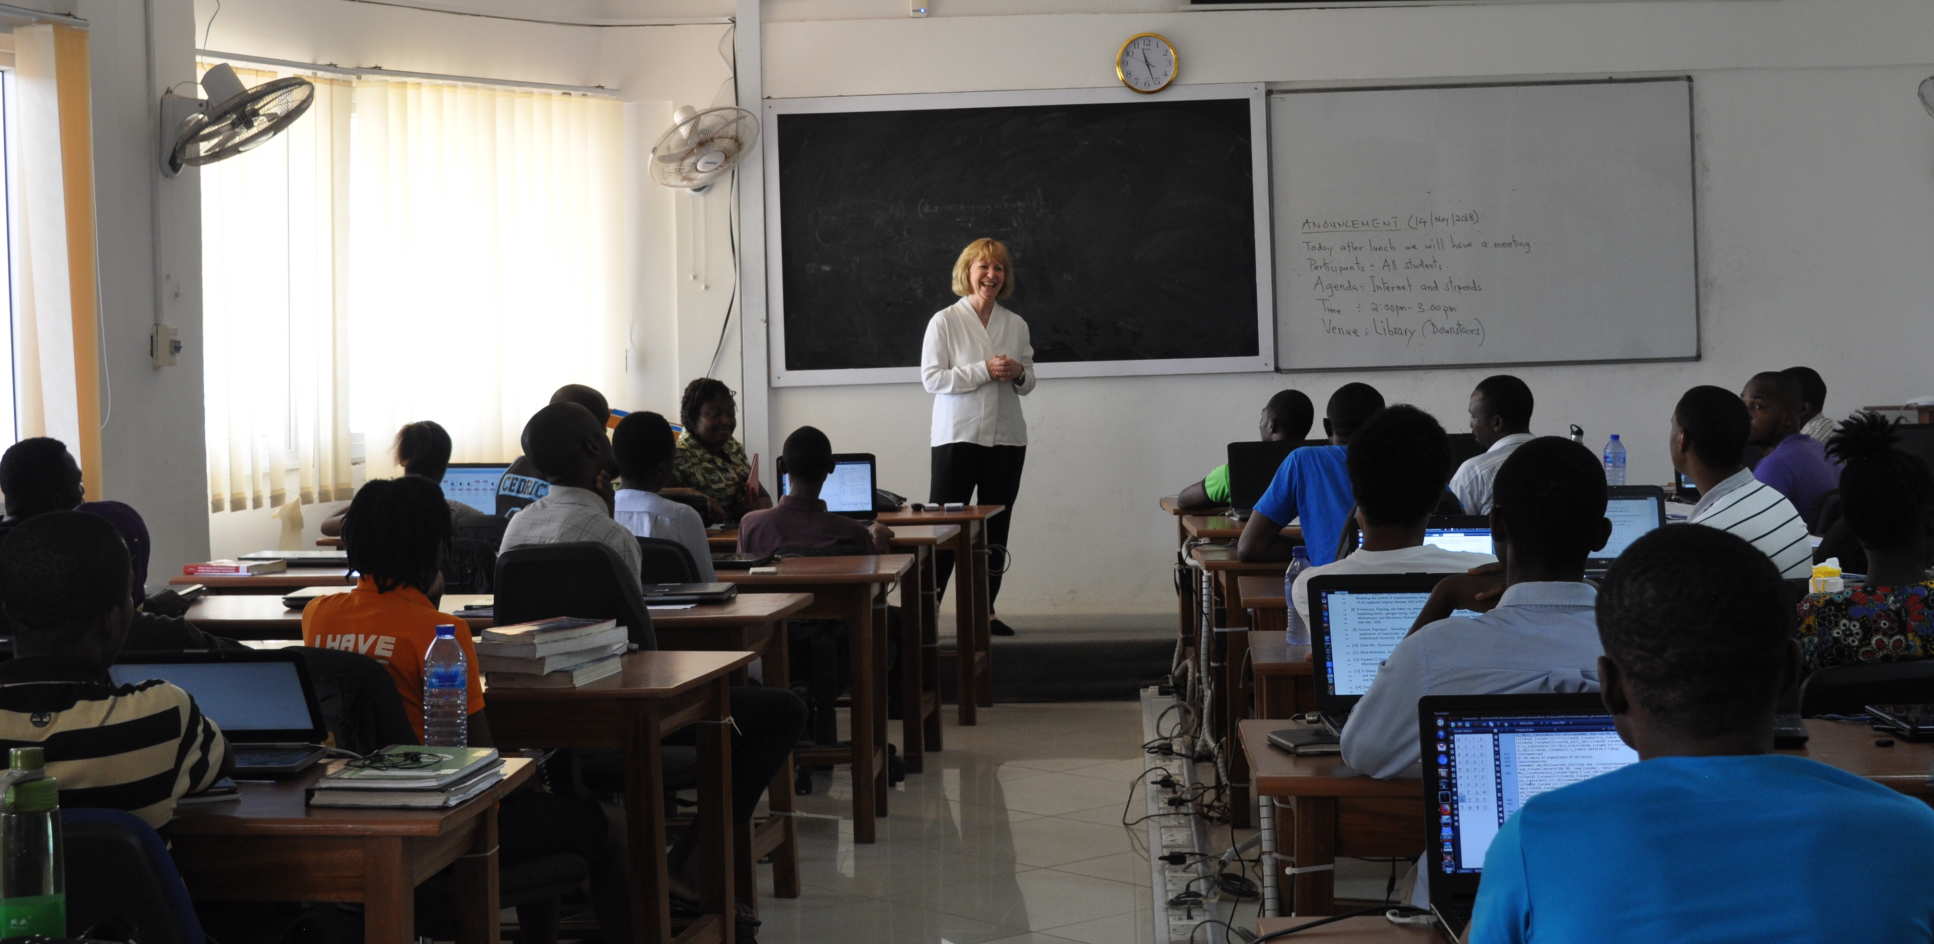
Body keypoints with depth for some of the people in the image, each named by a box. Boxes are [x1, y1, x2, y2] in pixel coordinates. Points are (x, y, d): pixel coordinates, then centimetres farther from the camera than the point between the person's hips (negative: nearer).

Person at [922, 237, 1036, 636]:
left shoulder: (1016, 325, 9)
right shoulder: (944, 321, -3)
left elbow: (1028, 383, 16)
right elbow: (931, 378, -10)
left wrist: (1018, 374, -8)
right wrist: (984, 371, -18)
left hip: (1006, 438, 4)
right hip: (957, 436, -4)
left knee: (996, 530, 9)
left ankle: (984, 613, 17)